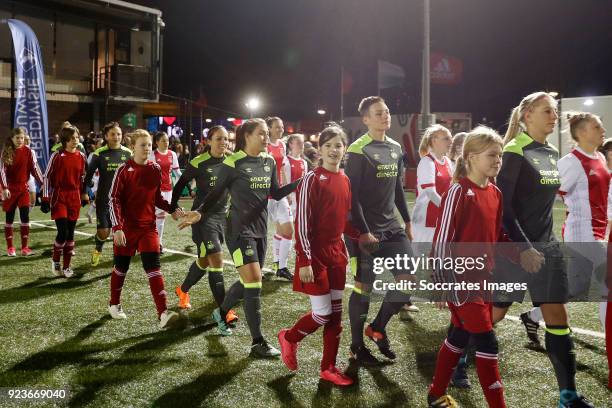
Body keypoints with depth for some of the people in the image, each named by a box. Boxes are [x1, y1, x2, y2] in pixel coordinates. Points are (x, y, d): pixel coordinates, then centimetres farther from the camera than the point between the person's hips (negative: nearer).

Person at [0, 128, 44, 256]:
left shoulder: (29, 152, -1)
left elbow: (34, 168, -1)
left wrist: (42, 183, -12)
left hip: (24, 187, 0)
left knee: (25, 217, -5)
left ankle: (24, 247, 1)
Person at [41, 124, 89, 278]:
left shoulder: (81, 156, 6)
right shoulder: (57, 155, -8)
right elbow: (47, 177, -5)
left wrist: (84, 194, 18)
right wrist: (45, 199, -8)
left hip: (74, 197, 4)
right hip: (59, 197, -4)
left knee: (71, 233, 7)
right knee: (63, 232, -11)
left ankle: (66, 266, 18)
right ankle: (55, 262, 13)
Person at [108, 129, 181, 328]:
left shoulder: (155, 169, 2)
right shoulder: (124, 170, -10)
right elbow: (114, 200, -11)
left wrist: (172, 209, -3)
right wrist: (117, 227, -20)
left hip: (148, 226, 2)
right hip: (126, 227, -2)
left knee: (154, 267, -8)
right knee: (121, 266, 12)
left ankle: (163, 313, -13)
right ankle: (114, 304, 35)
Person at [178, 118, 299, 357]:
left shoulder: (269, 162, 7)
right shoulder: (233, 163, -11)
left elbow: (276, 194, 13)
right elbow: (216, 193, -6)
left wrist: (300, 182, 2)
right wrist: (199, 212, -21)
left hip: (260, 230, 7)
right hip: (239, 230, -7)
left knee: (248, 282, 16)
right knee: (254, 282, -12)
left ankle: (221, 313, 43)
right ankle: (258, 343, -4)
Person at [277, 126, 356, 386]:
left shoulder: (345, 180, 8)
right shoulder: (312, 179, -13)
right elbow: (302, 223, -15)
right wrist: (305, 261, -19)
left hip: (337, 253, 7)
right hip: (315, 254, -7)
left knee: (336, 313, 10)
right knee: (323, 313, -3)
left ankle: (329, 368, 21)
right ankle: (289, 338, 25)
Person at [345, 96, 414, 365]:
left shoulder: (395, 148, 12)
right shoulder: (358, 150, -11)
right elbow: (352, 195, -14)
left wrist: (407, 221, 17)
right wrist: (362, 231, -18)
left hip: (391, 227, 7)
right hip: (365, 230, -7)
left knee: (409, 278, -1)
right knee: (364, 287, 0)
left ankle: (378, 328, 19)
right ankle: (357, 346, 17)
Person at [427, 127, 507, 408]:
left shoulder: (495, 193, 7)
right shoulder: (459, 192, -15)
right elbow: (442, 239, -16)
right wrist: (447, 282, -16)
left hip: (483, 278, 8)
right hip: (461, 279, -8)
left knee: (460, 336, 16)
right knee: (487, 341, -4)